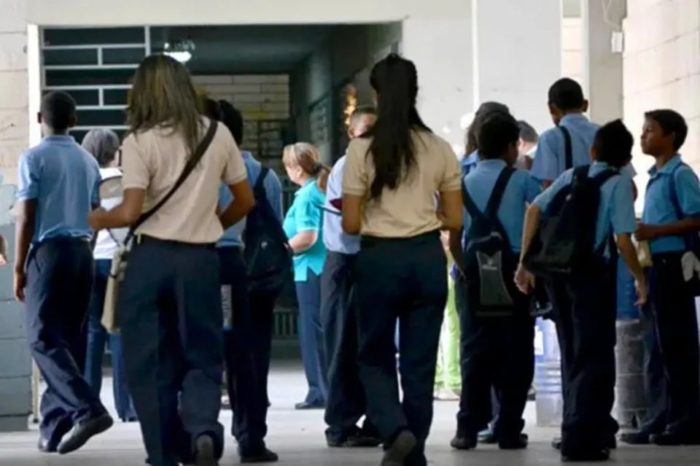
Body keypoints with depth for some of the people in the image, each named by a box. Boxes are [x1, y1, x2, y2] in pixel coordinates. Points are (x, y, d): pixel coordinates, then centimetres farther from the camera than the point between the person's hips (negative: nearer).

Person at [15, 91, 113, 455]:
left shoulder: (34, 158, -5)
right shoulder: (88, 162, 13)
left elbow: (26, 217, -9)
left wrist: (19, 267, -5)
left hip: (49, 251, -6)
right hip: (82, 252, 6)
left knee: (44, 338, -7)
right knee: (70, 339, 8)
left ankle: (88, 409, -25)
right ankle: (54, 427, 6)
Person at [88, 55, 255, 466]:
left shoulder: (139, 142, -8)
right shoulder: (218, 135, 5)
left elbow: (131, 212, -13)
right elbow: (246, 201, 12)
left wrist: (100, 220, 7)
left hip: (151, 257, -3)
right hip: (201, 259, 3)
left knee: (150, 362, 8)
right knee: (203, 356, 10)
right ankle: (204, 430, -17)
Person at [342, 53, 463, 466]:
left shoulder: (363, 149, -7)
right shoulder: (440, 149, 1)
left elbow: (351, 225, -6)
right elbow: (454, 220, 5)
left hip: (380, 259, -2)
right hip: (427, 258, 2)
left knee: (374, 357, 12)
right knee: (420, 363, 9)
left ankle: (396, 430, -12)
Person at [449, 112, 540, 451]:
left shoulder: (466, 182, 8)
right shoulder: (521, 180, 0)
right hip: (513, 269, -3)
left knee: (477, 349, 6)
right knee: (515, 350, 3)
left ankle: (468, 429, 2)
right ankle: (508, 430, 2)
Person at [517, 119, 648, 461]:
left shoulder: (571, 176, 11)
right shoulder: (619, 183, -3)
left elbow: (534, 209, -1)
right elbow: (623, 239, -12)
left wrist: (525, 261, 3)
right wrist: (639, 278, 2)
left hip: (557, 270, 6)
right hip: (593, 271, -5)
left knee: (573, 354, 19)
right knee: (593, 358, 1)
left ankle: (595, 427, 33)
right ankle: (579, 439, -6)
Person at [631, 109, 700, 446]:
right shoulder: (655, 177, 17)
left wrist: (655, 231, -19)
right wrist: (643, 233, 6)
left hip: (672, 265, -9)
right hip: (654, 266, 9)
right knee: (658, 347, 10)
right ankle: (662, 419, 14)